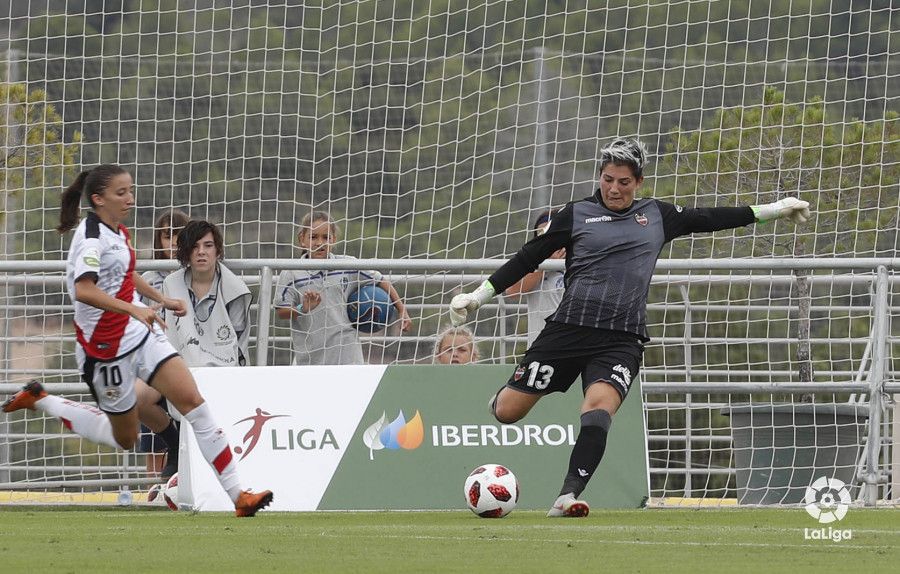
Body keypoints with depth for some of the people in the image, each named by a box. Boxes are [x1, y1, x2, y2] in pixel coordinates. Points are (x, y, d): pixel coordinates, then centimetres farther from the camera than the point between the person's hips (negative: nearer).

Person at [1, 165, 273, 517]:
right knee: (124, 438, 7)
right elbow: (84, 290, -36)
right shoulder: (92, 236, -20)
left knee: (192, 401, -7)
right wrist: (133, 309, -43)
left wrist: (162, 300, 30)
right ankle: (41, 401, 22)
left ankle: (237, 494, -9)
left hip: (142, 334, 8)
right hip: (107, 349, -8)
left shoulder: (118, 232, 8)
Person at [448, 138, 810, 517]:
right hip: (569, 327, 0)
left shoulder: (657, 216, 13)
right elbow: (528, 258, 10)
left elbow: (709, 218, 23)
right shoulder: (576, 214, 6)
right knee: (506, 412, -4)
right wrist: (478, 296, 9)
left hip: (621, 340, 0)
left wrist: (773, 210, 26)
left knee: (599, 407, -28)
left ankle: (567, 497, -30)